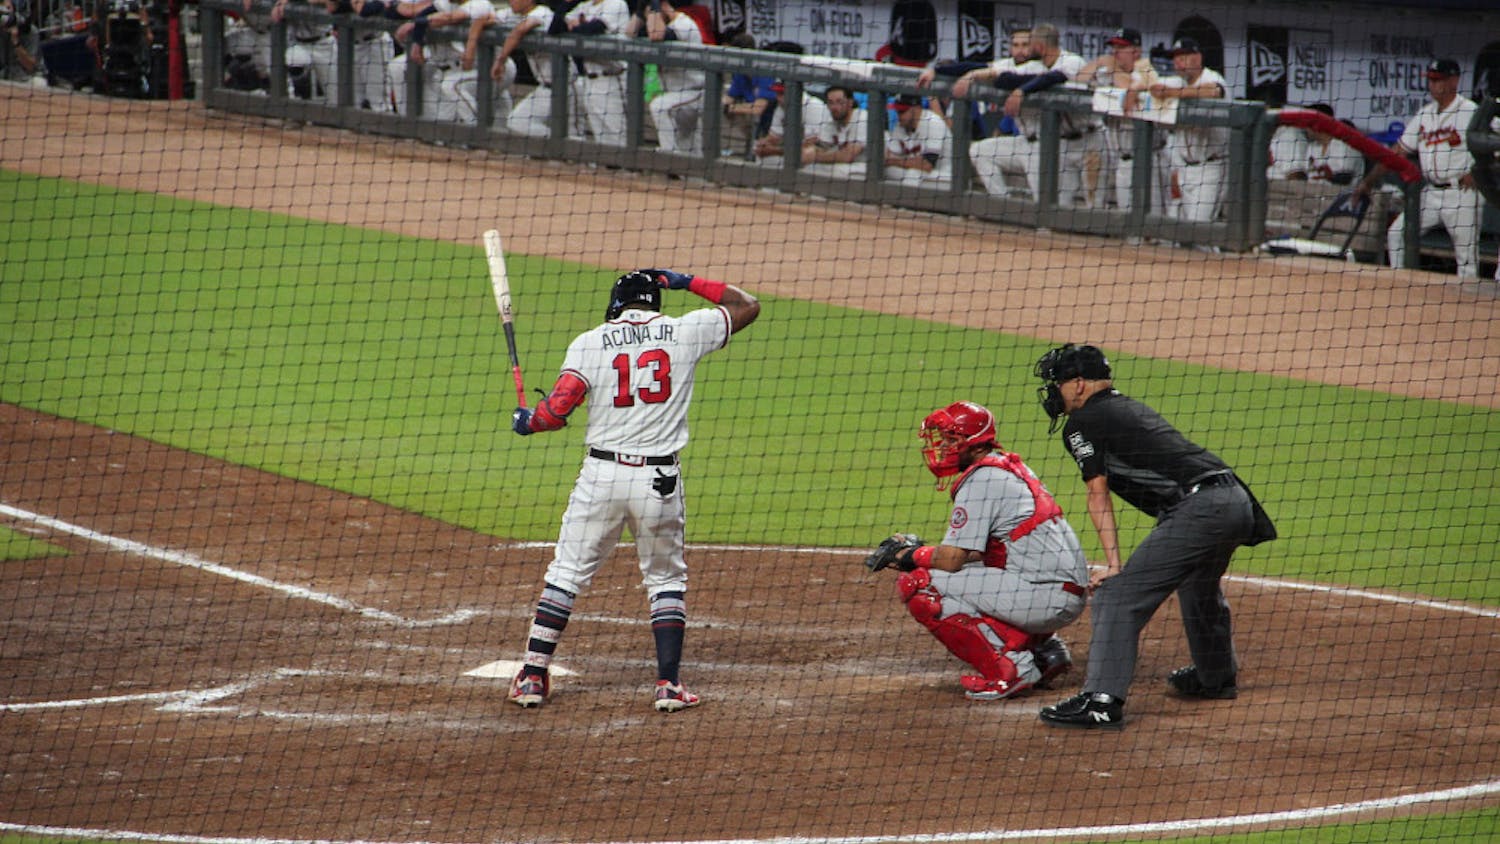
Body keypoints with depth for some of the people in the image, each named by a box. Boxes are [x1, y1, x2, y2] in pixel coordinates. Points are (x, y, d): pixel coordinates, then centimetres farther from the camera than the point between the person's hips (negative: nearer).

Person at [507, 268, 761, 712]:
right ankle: (668, 684, 5)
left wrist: (527, 421, 12)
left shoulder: (590, 342, -1)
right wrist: (687, 282, 21)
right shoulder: (685, 332, 3)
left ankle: (533, 676, 9)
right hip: (660, 480, 1)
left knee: (566, 573, 10)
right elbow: (747, 306, 16)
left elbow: (557, 409, -8)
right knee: (666, 580, 15)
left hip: (601, 475, -1)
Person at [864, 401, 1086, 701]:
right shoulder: (1011, 466, 19)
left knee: (917, 583, -10)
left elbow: (951, 559, -13)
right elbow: (971, 553, 22)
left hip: (1045, 598, -10)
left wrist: (906, 555, 5)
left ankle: (1009, 668, -12)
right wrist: (915, 548, 14)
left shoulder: (981, 479, -10)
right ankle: (1044, 648, 17)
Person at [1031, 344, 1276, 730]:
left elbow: (1099, 497, -4)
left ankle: (1102, 701, -18)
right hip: (1237, 501, 9)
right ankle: (1216, 678, 52)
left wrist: (1113, 564, -9)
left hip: (1197, 508, -9)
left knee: (1118, 595, -9)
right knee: (1199, 590, 34)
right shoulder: (1132, 408, 28)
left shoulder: (1082, 423, 2)